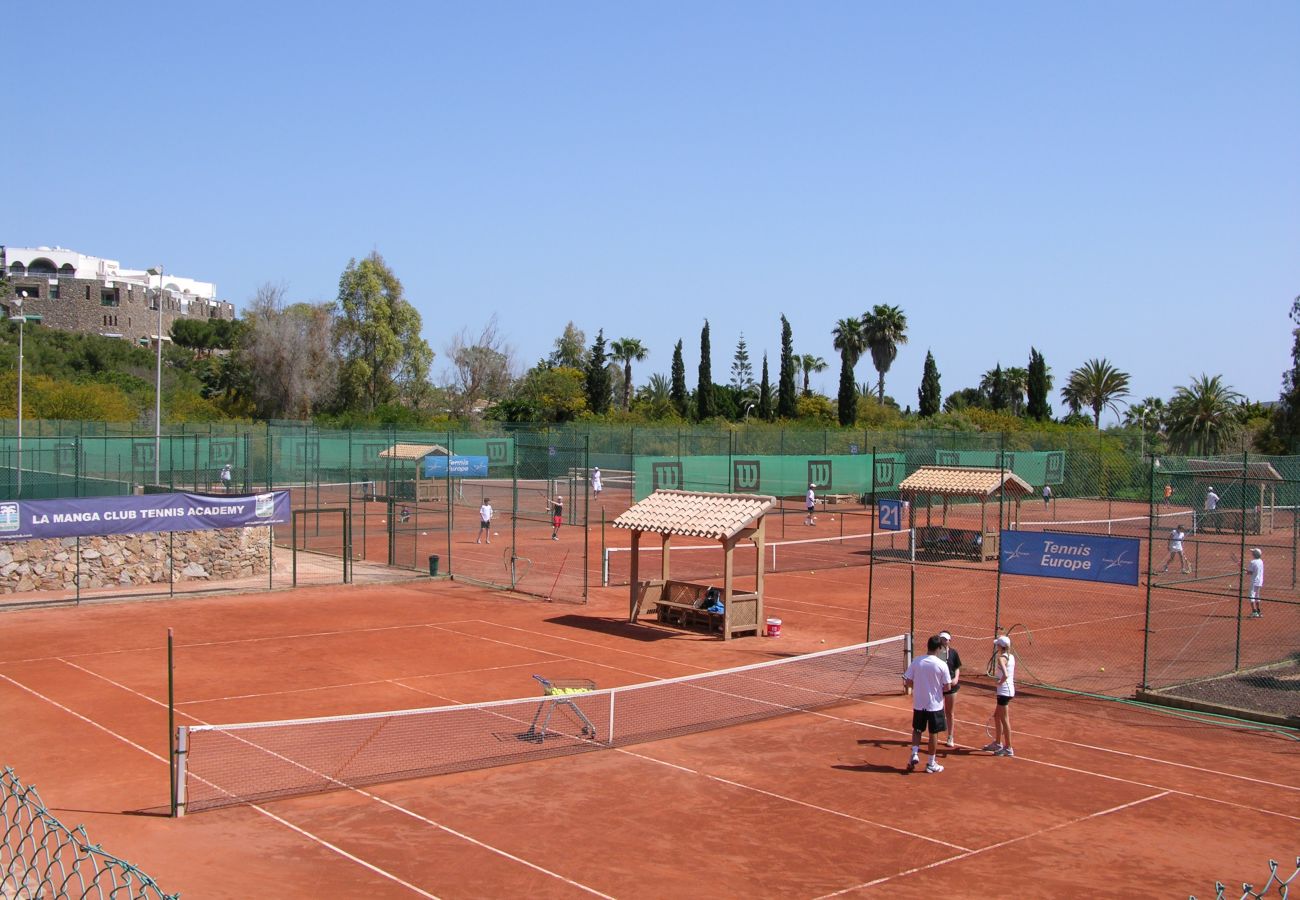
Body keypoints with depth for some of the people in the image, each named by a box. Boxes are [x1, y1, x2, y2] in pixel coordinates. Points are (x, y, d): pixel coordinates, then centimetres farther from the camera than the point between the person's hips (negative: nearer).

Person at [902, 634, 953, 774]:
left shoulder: (916, 662, -7)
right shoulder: (942, 665, -14)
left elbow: (908, 682, -4)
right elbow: (947, 687, -11)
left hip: (918, 704, 2)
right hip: (935, 705, -2)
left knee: (917, 730, 21)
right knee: (933, 733, 10)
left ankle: (914, 754, 4)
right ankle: (931, 764, 18)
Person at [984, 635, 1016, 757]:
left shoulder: (1001, 658, -19)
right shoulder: (1011, 657, 8)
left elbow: (1005, 675, -32)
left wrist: (1000, 682, -15)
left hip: (1004, 691, -9)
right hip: (1010, 689, 9)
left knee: (1004, 720, -1)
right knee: (997, 716, 22)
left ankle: (1008, 748, 6)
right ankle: (998, 743, 33)